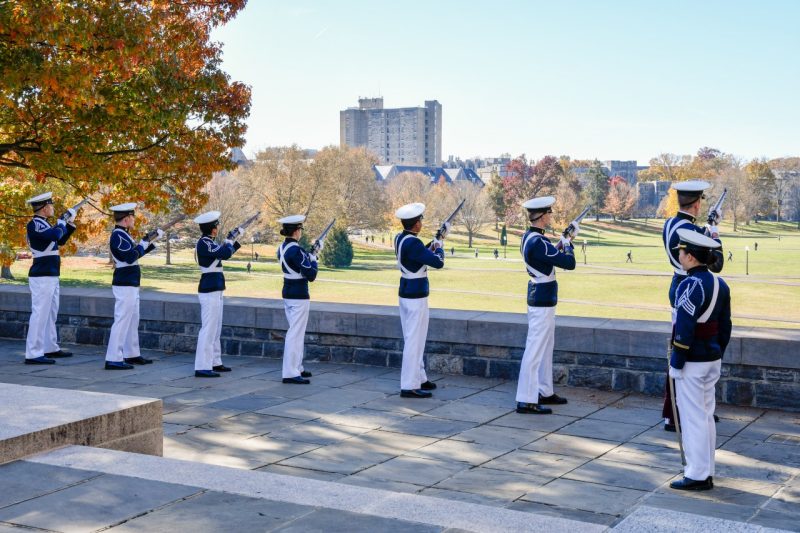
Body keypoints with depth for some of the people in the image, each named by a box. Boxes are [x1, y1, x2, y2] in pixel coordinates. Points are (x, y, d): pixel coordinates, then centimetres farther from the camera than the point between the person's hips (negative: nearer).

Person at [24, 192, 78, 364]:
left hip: (50, 276, 10)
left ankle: (51, 348, 27)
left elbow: (60, 241, 25)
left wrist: (70, 224, 14)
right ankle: (33, 354, -11)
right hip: (42, 277, -10)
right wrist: (62, 222, -12)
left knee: (51, 314, 17)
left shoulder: (44, 224, 14)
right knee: (40, 314, -11)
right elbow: (55, 235, -31)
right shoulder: (34, 224, -15)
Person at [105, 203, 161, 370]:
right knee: (122, 320, -10)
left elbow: (136, 252, 22)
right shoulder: (118, 235, -17)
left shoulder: (123, 234, 14)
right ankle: (113, 359, -9)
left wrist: (153, 240, 18)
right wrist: (143, 243, -15)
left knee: (133, 320, 18)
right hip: (125, 285, -11)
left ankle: (132, 354, 27)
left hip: (130, 284, 11)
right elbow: (130, 257, -26)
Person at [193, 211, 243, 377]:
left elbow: (225, 254, 26)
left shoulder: (208, 242, 13)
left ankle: (214, 362, 24)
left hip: (214, 290, 11)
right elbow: (225, 254, -27)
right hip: (210, 290, -11)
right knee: (208, 328, -10)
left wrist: (235, 240, 18)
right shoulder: (204, 243, -16)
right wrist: (230, 239, -11)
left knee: (215, 328, 16)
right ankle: (202, 367, -10)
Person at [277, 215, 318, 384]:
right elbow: (311, 275, -18)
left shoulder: (282, 248, 7)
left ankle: (296, 367, 28)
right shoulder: (296, 250, -20)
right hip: (299, 295, -10)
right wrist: (314, 257, -4)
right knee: (296, 333, -6)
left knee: (296, 332, 19)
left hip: (287, 293, 10)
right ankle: (290, 373, -5)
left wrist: (311, 254, 10)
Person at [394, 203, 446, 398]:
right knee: (414, 340, -5)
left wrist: (435, 242, 14)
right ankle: (409, 386, -2)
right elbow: (438, 262, -22)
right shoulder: (413, 243, -23)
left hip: (405, 293, 10)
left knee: (412, 338, 18)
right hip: (416, 296, -10)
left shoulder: (400, 238, 5)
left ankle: (419, 377, 31)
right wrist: (439, 247, -3)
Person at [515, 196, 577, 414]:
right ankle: (526, 400, -4)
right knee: (535, 348, -7)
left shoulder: (529, 237, 7)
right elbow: (569, 262, -22)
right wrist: (568, 243, -4)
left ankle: (545, 392, 30)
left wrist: (563, 241, 11)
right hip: (542, 300, -11)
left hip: (539, 297, 11)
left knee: (545, 346, 19)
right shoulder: (538, 242, -24)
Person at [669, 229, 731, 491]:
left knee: (693, 418, -1)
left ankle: (697, 476, 5)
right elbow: (725, 327, 13)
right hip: (712, 360, 9)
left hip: (692, 362, -9)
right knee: (706, 416, 15)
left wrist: (676, 363, -15)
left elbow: (685, 328, -21)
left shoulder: (691, 285, -19)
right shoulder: (720, 284, 8)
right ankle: (707, 473, 22)